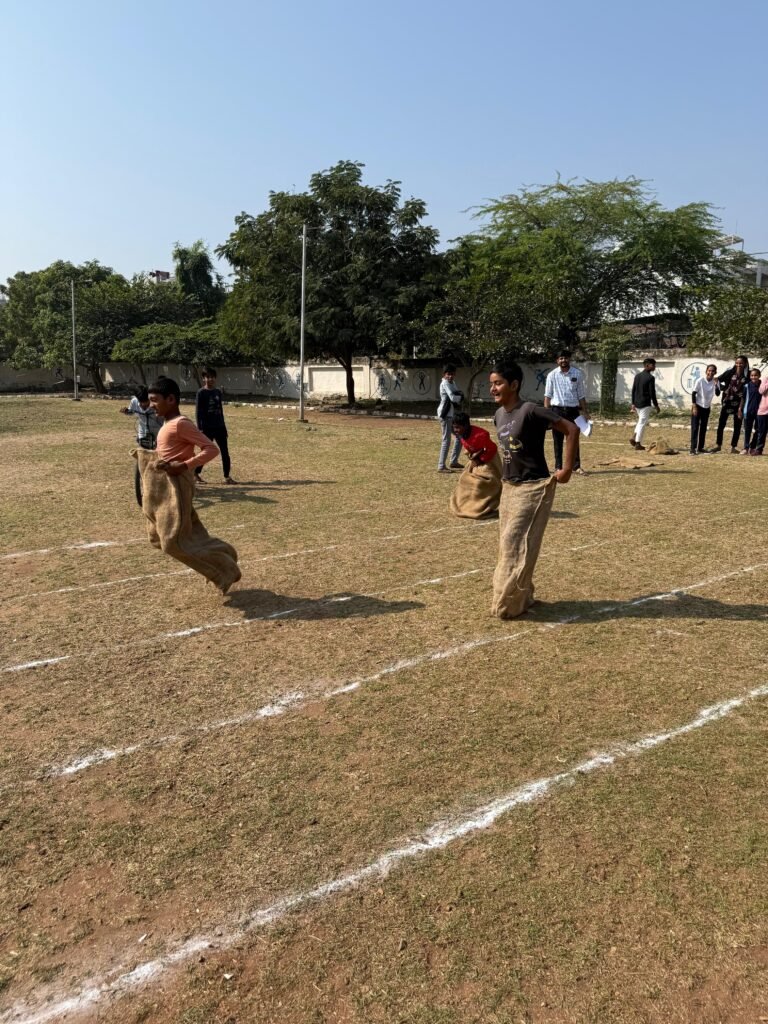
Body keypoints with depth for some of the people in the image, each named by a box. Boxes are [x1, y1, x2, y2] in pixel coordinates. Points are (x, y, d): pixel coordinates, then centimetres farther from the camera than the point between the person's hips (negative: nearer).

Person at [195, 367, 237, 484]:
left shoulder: (218, 392, 10)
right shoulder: (201, 393, -6)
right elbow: (198, 412, -9)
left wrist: (224, 428, 15)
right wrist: (200, 428, -15)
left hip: (219, 427, 5)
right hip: (207, 428, -5)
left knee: (225, 452, 1)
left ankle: (227, 477, 6)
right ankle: (196, 474, 19)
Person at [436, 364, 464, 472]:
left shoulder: (452, 383, 17)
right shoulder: (445, 383, -12)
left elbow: (461, 393, 11)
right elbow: (452, 397, -22)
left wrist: (458, 395, -11)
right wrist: (460, 397, -2)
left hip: (452, 414, 10)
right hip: (445, 414, -10)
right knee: (446, 439, -12)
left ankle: (453, 461, 25)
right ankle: (441, 466, -12)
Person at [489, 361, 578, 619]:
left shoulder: (530, 411, -20)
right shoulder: (499, 414, 5)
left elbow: (571, 429, -20)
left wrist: (567, 469, -18)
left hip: (533, 489, -8)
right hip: (508, 488, 8)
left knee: (517, 545, -5)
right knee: (508, 545, 13)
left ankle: (509, 605, 7)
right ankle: (520, 597, 28)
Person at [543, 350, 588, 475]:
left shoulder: (577, 374, 2)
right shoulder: (552, 375, 0)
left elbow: (581, 395, 7)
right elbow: (548, 395, 1)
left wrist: (585, 411, 4)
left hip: (573, 409, 1)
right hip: (557, 409, 0)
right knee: (558, 440, 5)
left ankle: (576, 466, 11)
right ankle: (558, 467, 14)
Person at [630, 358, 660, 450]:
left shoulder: (637, 376, 8)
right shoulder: (650, 378, -13)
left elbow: (633, 390, 11)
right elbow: (652, 393, -14)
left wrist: (633, 403, 16)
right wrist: (656, 405, -5)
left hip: (637, 403, 7)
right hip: (645, 404, -7)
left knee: (641, 421, 23)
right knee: (642, 423, -1)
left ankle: (634, 437, 9)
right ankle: (638, 444, 1)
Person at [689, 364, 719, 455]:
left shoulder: (715, 382, -2)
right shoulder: (700, 381, -14)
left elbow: (718, 393, -13)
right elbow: (693, 393, -12)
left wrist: (716, 385, -28)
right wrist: (694, 406, -16)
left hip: (707, 407, 5)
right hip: (698, 406, -5)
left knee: (703, 428, 10)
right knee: (695, 427, -10)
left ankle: (700, 447, 18)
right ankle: (693, 449, -13)